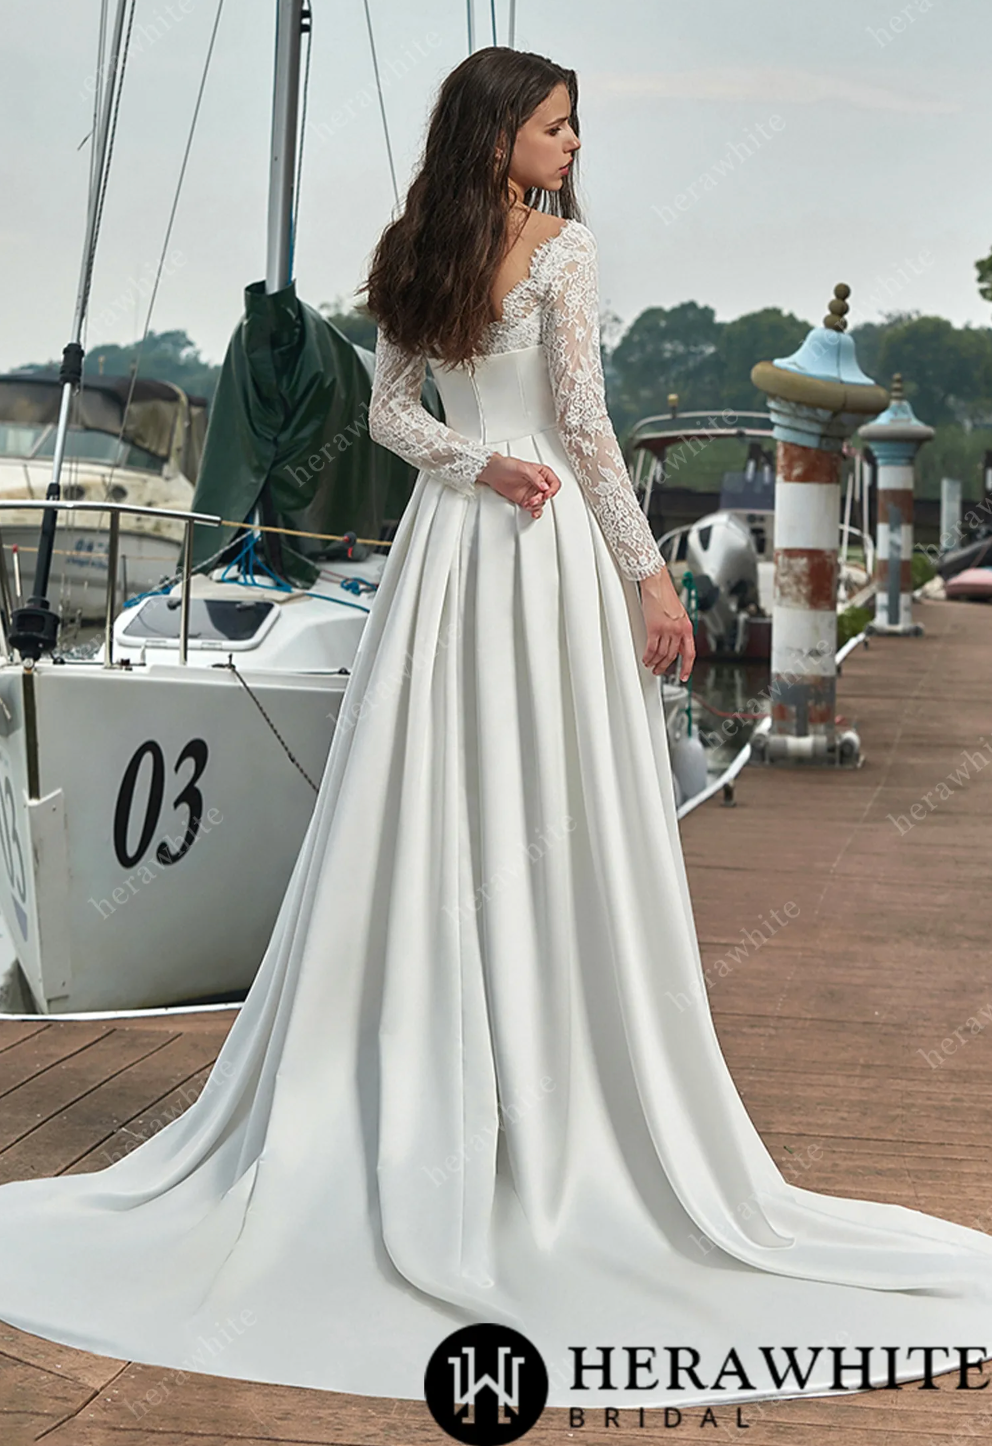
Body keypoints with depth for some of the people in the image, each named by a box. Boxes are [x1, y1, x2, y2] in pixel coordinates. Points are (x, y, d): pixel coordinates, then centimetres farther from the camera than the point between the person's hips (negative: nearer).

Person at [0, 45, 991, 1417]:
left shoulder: (415, 252, 11)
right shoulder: (562, 245, -8)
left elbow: (391, 409, 10)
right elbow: (584, 423, -13)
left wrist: (475, 464, -2)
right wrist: (648, 571, -10)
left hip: (444, 539, 6)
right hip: (549, 539, -6)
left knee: (425, 816, 8)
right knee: (558, 827, -2)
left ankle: (411, 1091, 13)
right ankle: (557, 1095, 4)